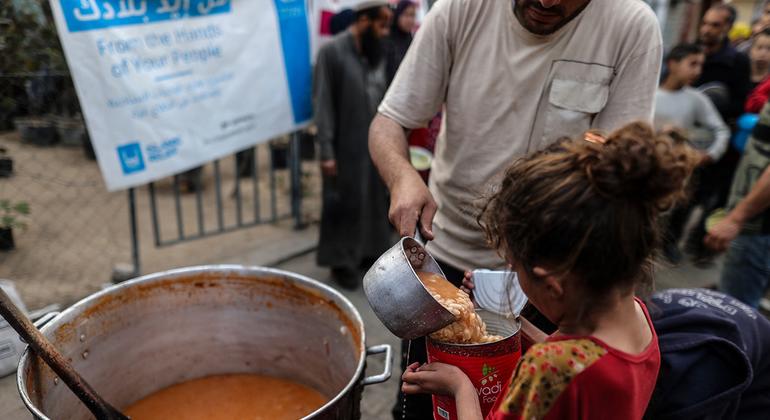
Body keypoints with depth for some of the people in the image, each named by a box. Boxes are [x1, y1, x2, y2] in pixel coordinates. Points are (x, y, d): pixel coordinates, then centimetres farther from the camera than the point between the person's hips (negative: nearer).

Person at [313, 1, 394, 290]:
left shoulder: (377, 54, 9)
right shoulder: (332, 52, -10)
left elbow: (383, 99, 12)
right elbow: (322, 104, -13)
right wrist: (326, 151, -16)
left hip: (375, 145, 6)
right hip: (345, 148, -6)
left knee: (375, 201, 13)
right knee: (345, 204, 4)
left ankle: (370, 251, 31)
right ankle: (342, 262, 19)